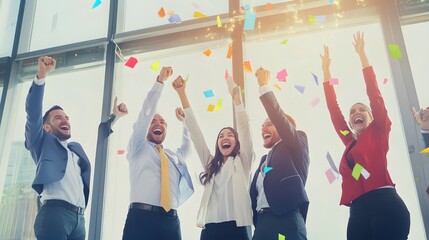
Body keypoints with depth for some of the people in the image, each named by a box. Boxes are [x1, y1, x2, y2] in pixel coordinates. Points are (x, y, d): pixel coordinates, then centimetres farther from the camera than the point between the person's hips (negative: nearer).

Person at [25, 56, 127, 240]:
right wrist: (41, 76, -9)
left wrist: (113, 117, 33)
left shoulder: (77, 148, 29)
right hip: (54, 212, -6)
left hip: (79, 217, 6)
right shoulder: (42, 142, 13)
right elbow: (33, 112, 1)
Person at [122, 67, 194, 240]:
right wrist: (160, 81, 4)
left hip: (171, 221, 5)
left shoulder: (174, 157, 27)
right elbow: (145, 113, 5)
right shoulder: (138, 147, 13)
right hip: (141, 218, -4)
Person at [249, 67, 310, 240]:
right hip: (262, 222, 7)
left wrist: (264, 85, -5)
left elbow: (278, 116, -7)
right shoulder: (265, 158, 27)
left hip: (287, 221, -6)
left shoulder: (297, 146, 9)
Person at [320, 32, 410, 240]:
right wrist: (326, 71, 26)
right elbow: (333, 109, 25)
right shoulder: (349, 141, 23)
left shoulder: (378, 132, 12)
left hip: (385, 205, -5)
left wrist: (362, 55, 7)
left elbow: (374, 95, 5)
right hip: (358, 210, 5)